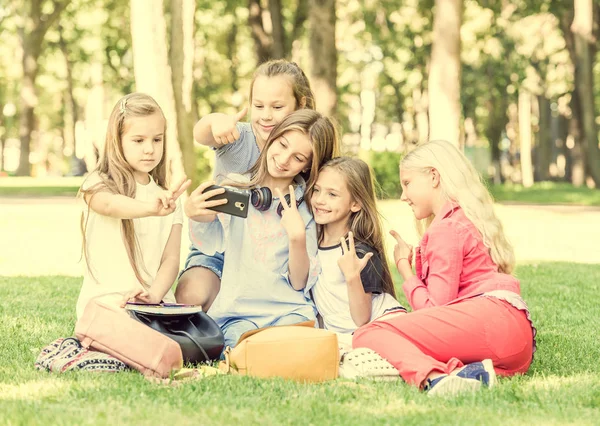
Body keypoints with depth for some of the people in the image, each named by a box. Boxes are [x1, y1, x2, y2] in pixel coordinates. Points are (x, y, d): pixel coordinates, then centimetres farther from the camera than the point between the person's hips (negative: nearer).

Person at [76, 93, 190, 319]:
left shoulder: (167, 199, 15)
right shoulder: (98, 184, 2)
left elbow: (171, 259, 6)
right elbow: (109, 204, -24)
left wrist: (154, 295, -16)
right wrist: (149, 208, -45)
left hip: (155, 303, 4)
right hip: (104, 301, -4)